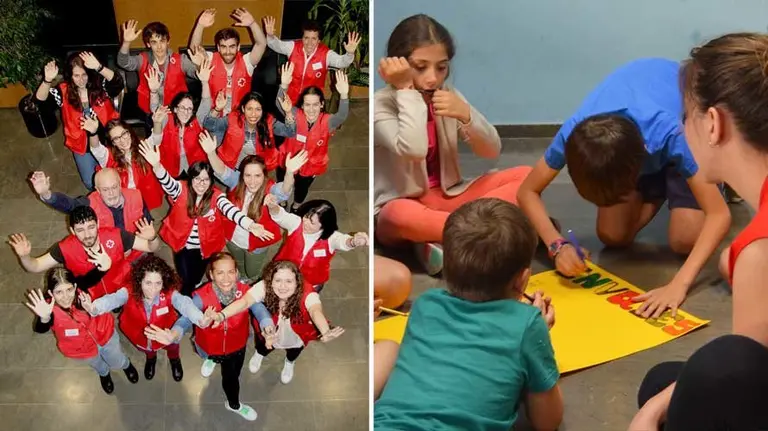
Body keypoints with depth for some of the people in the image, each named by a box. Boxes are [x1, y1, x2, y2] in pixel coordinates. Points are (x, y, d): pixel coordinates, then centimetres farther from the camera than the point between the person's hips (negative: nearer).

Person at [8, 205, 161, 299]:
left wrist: (152, 239, -40)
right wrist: (24, 256, -33)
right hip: (90, 301, 0)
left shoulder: (115, 236, -24)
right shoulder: (66, 248, -21)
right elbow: (35, 267, -10)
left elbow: (152, 248, -16)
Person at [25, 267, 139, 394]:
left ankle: (126, 365, 66)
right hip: (81, 348, 0)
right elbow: (41, 329, -57)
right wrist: (44, 318, -78)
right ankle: (104, 374, 70)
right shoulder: (50, 308, -39)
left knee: (117, 363, 28)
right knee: (98, 366, 33)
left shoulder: (82, 291, -33)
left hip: (104, 334, 0)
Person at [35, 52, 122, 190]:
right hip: (82, 144, 1)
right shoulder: (63, 91, -11)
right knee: (91, 183, 7)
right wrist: (48, 80, -43)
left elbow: (118, 84, -34)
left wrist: (98, 68, -51)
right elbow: (41, 102, -24)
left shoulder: (100, 85, -14)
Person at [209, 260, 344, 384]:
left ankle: (289, 363, 67)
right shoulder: (264, 287, -37)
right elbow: (245, 301, -51)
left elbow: (316, 311, -62)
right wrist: (221, 315, -70)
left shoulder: (307, 294, -43)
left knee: (294, 352, 29)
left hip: (296, 337, 0)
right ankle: (259, 354, 65)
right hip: (270, 333, 0)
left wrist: (325, 333, -84)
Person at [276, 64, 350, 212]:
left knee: (302, 189, 31)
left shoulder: (327, 121, -26)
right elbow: (280, 105, -40)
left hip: (311, 166, 1)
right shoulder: (296, 115, -25)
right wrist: (284, 86, -61)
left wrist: (344, 96, -64)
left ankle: (296, 207, 62)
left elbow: (342, 117, -46)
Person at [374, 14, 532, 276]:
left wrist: (466, 114, -20)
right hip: (401, 204, -6)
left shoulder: (449, 97, 3)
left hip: (446, 197, 6)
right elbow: (413, 150, -32)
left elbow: (492, 151, -1)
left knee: (525, 176, -11)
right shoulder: (380, 105, -14)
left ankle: (448, 240, -24)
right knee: (402, 217, -43)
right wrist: (406, 91, -24)